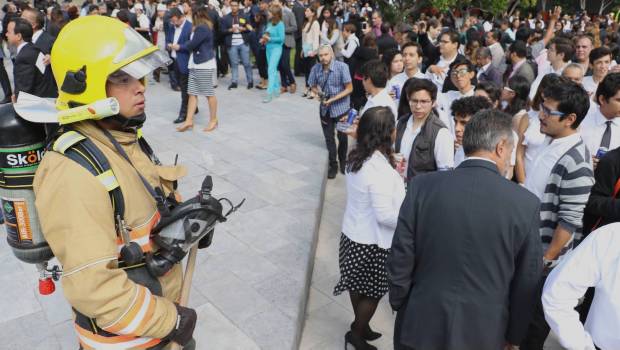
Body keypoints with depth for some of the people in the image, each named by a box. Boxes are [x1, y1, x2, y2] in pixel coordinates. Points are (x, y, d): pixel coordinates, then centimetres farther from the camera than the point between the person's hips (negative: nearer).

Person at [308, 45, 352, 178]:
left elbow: (349, 89, -17)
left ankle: (343, 161, 38)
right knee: (329, 138, 10)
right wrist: (318, 92, -18)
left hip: (341, 107, -2)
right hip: (325, 108, 2)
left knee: (342, 137, 13)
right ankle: (333, 165, 27)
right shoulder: (316, 69, -11)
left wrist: (332, 99, -24)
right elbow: (313, 86, 5)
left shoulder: (342, 67, -20)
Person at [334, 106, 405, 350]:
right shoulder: (380, 168, -29)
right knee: (373, 292, 15)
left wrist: (394, 174, 12)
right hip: (373, 241, -8)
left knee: (358, 285, 24)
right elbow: (385, 216, -27)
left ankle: (361, 326, 43)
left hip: (353, 232, 8)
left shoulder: (356, 158, -2)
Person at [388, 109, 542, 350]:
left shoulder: (422, 186, -13)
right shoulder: (525, 204, -13)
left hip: (421, 326, 0)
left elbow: (400, 260, -8)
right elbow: (527, 284, -4)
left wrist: (400, 306, 9)